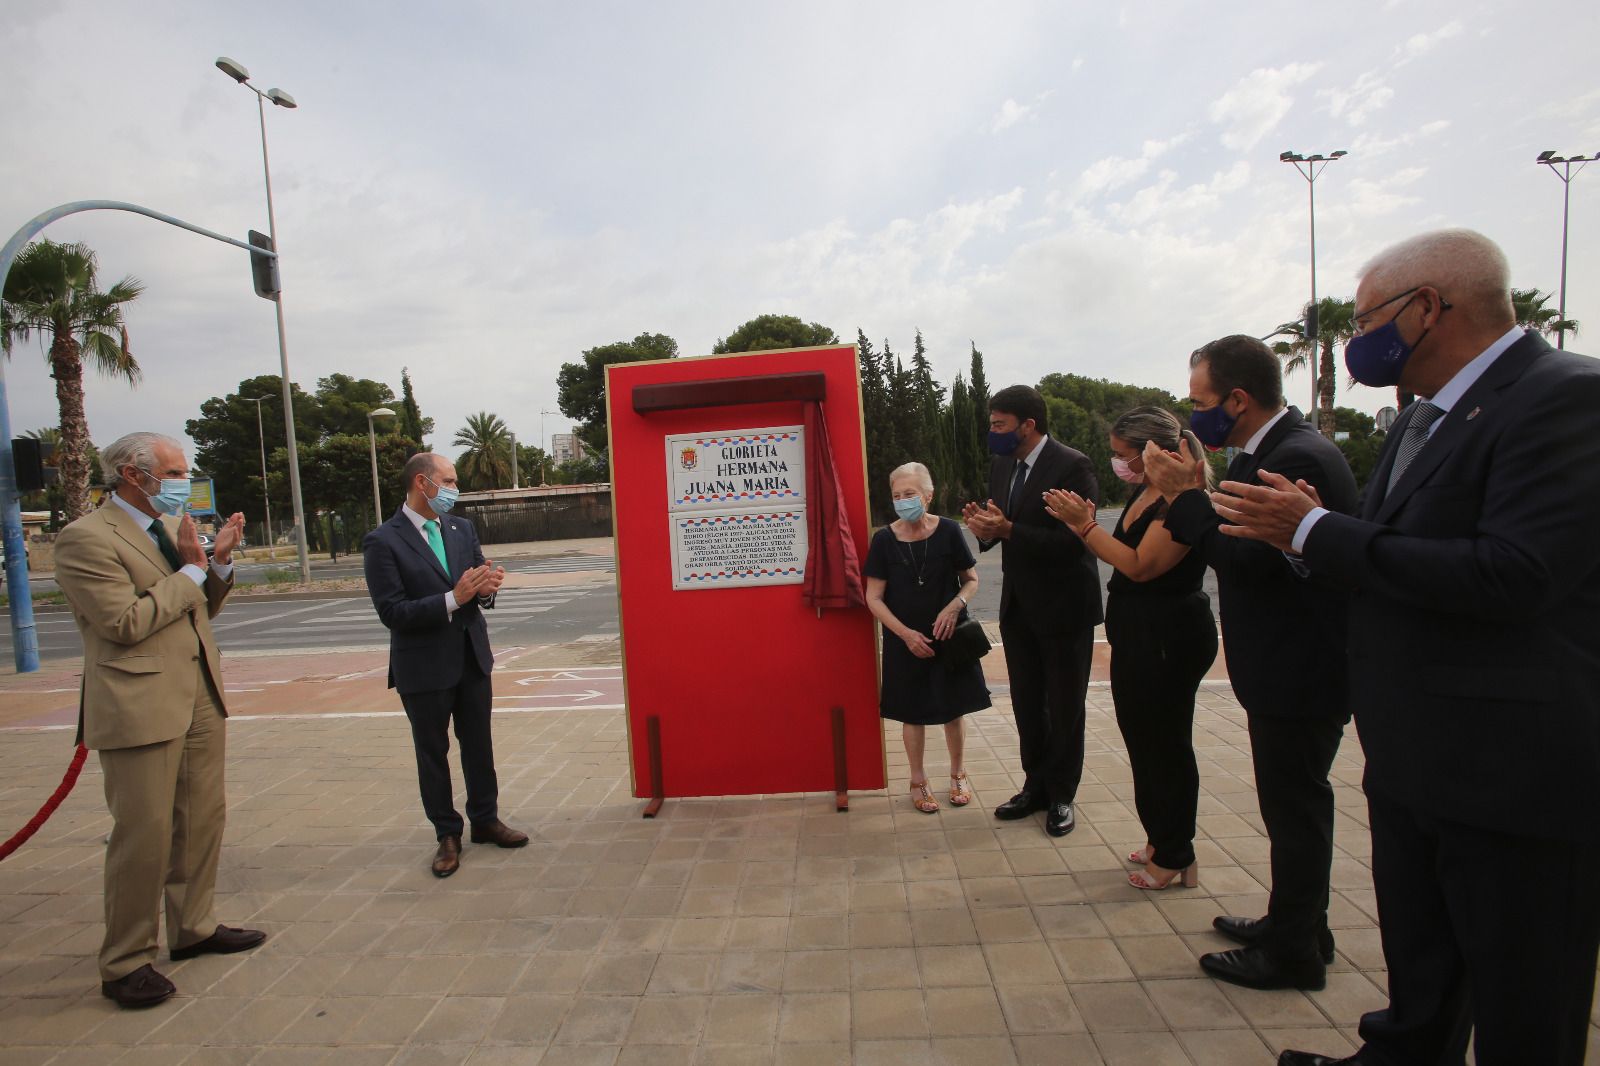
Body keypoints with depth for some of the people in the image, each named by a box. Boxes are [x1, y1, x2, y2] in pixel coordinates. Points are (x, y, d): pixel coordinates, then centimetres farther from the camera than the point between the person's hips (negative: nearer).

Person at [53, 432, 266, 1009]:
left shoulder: (173, 526, 13)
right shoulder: (86, 538, -11)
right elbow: (125, 622, -18)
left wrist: (221, 561, 1)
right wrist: (191, 570, -12)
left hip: (200, 697, 8)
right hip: (140, 707, -8)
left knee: (204, 818, 15)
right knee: (144, 835, 0)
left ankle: (193, 928, 31)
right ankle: (125, 963, 16)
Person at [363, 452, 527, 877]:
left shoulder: (462, 529, 4)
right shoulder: (383, 542, -13)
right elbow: (392, 612, -18)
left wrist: (486, 588, -16)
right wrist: (453, 598, -27)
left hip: (472, 657, 5)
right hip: (424, 666, -5)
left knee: (479, 743, 16)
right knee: (432, 753, 11)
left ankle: (486, 819, 33)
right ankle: (447, 834, 27)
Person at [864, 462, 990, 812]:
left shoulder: (948, 531, -7)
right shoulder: (884, 540, -8)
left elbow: (971, 579, 2)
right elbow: (874, 598, -5)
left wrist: (955, 606, -17)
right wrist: (906, 634, -14)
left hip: (949, 637, 1)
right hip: (905, 641, 0)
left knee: (953, 708, 12)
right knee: (913, 713, 9)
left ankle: (958, 774, 34)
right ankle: (918, 781, 28)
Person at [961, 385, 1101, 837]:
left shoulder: (1072, 466, -17)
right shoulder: (1002, 465, 6)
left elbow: (1074, 540, -25)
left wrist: (1007, 529, -30)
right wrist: (985, 530, -14)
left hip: (1063, 605, -7)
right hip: (1019, 605, 7)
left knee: (1064, 707, 9)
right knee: (1026, 703, 16)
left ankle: (1061, 795, 26)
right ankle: (1036, 786, 32)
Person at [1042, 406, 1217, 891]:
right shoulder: (1142, 493, 9)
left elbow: (1140, 566, -24)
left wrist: (1085, 524, -21)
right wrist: (1085, 526, -4)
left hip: (1170, 638, -9)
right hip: (1137, 635, 9)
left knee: (1165, 742, 4)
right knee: (1142, 739, 18)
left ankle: (1176, 856, 22)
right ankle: (1160, 839, 35)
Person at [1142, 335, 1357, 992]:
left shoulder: (1299, 458, -22)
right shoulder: (1271, 451, 9)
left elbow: (1247, 559, -28)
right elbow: (1235, 545, 8)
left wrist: (1185, 495, -20)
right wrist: (1194, 492, -5)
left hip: (1300, 673, -10)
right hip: (1290, 667, 10)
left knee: (1295, 808, 5)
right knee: (1295, 806, 21)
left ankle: (1292, 953, 23)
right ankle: (1296, 926, 39)